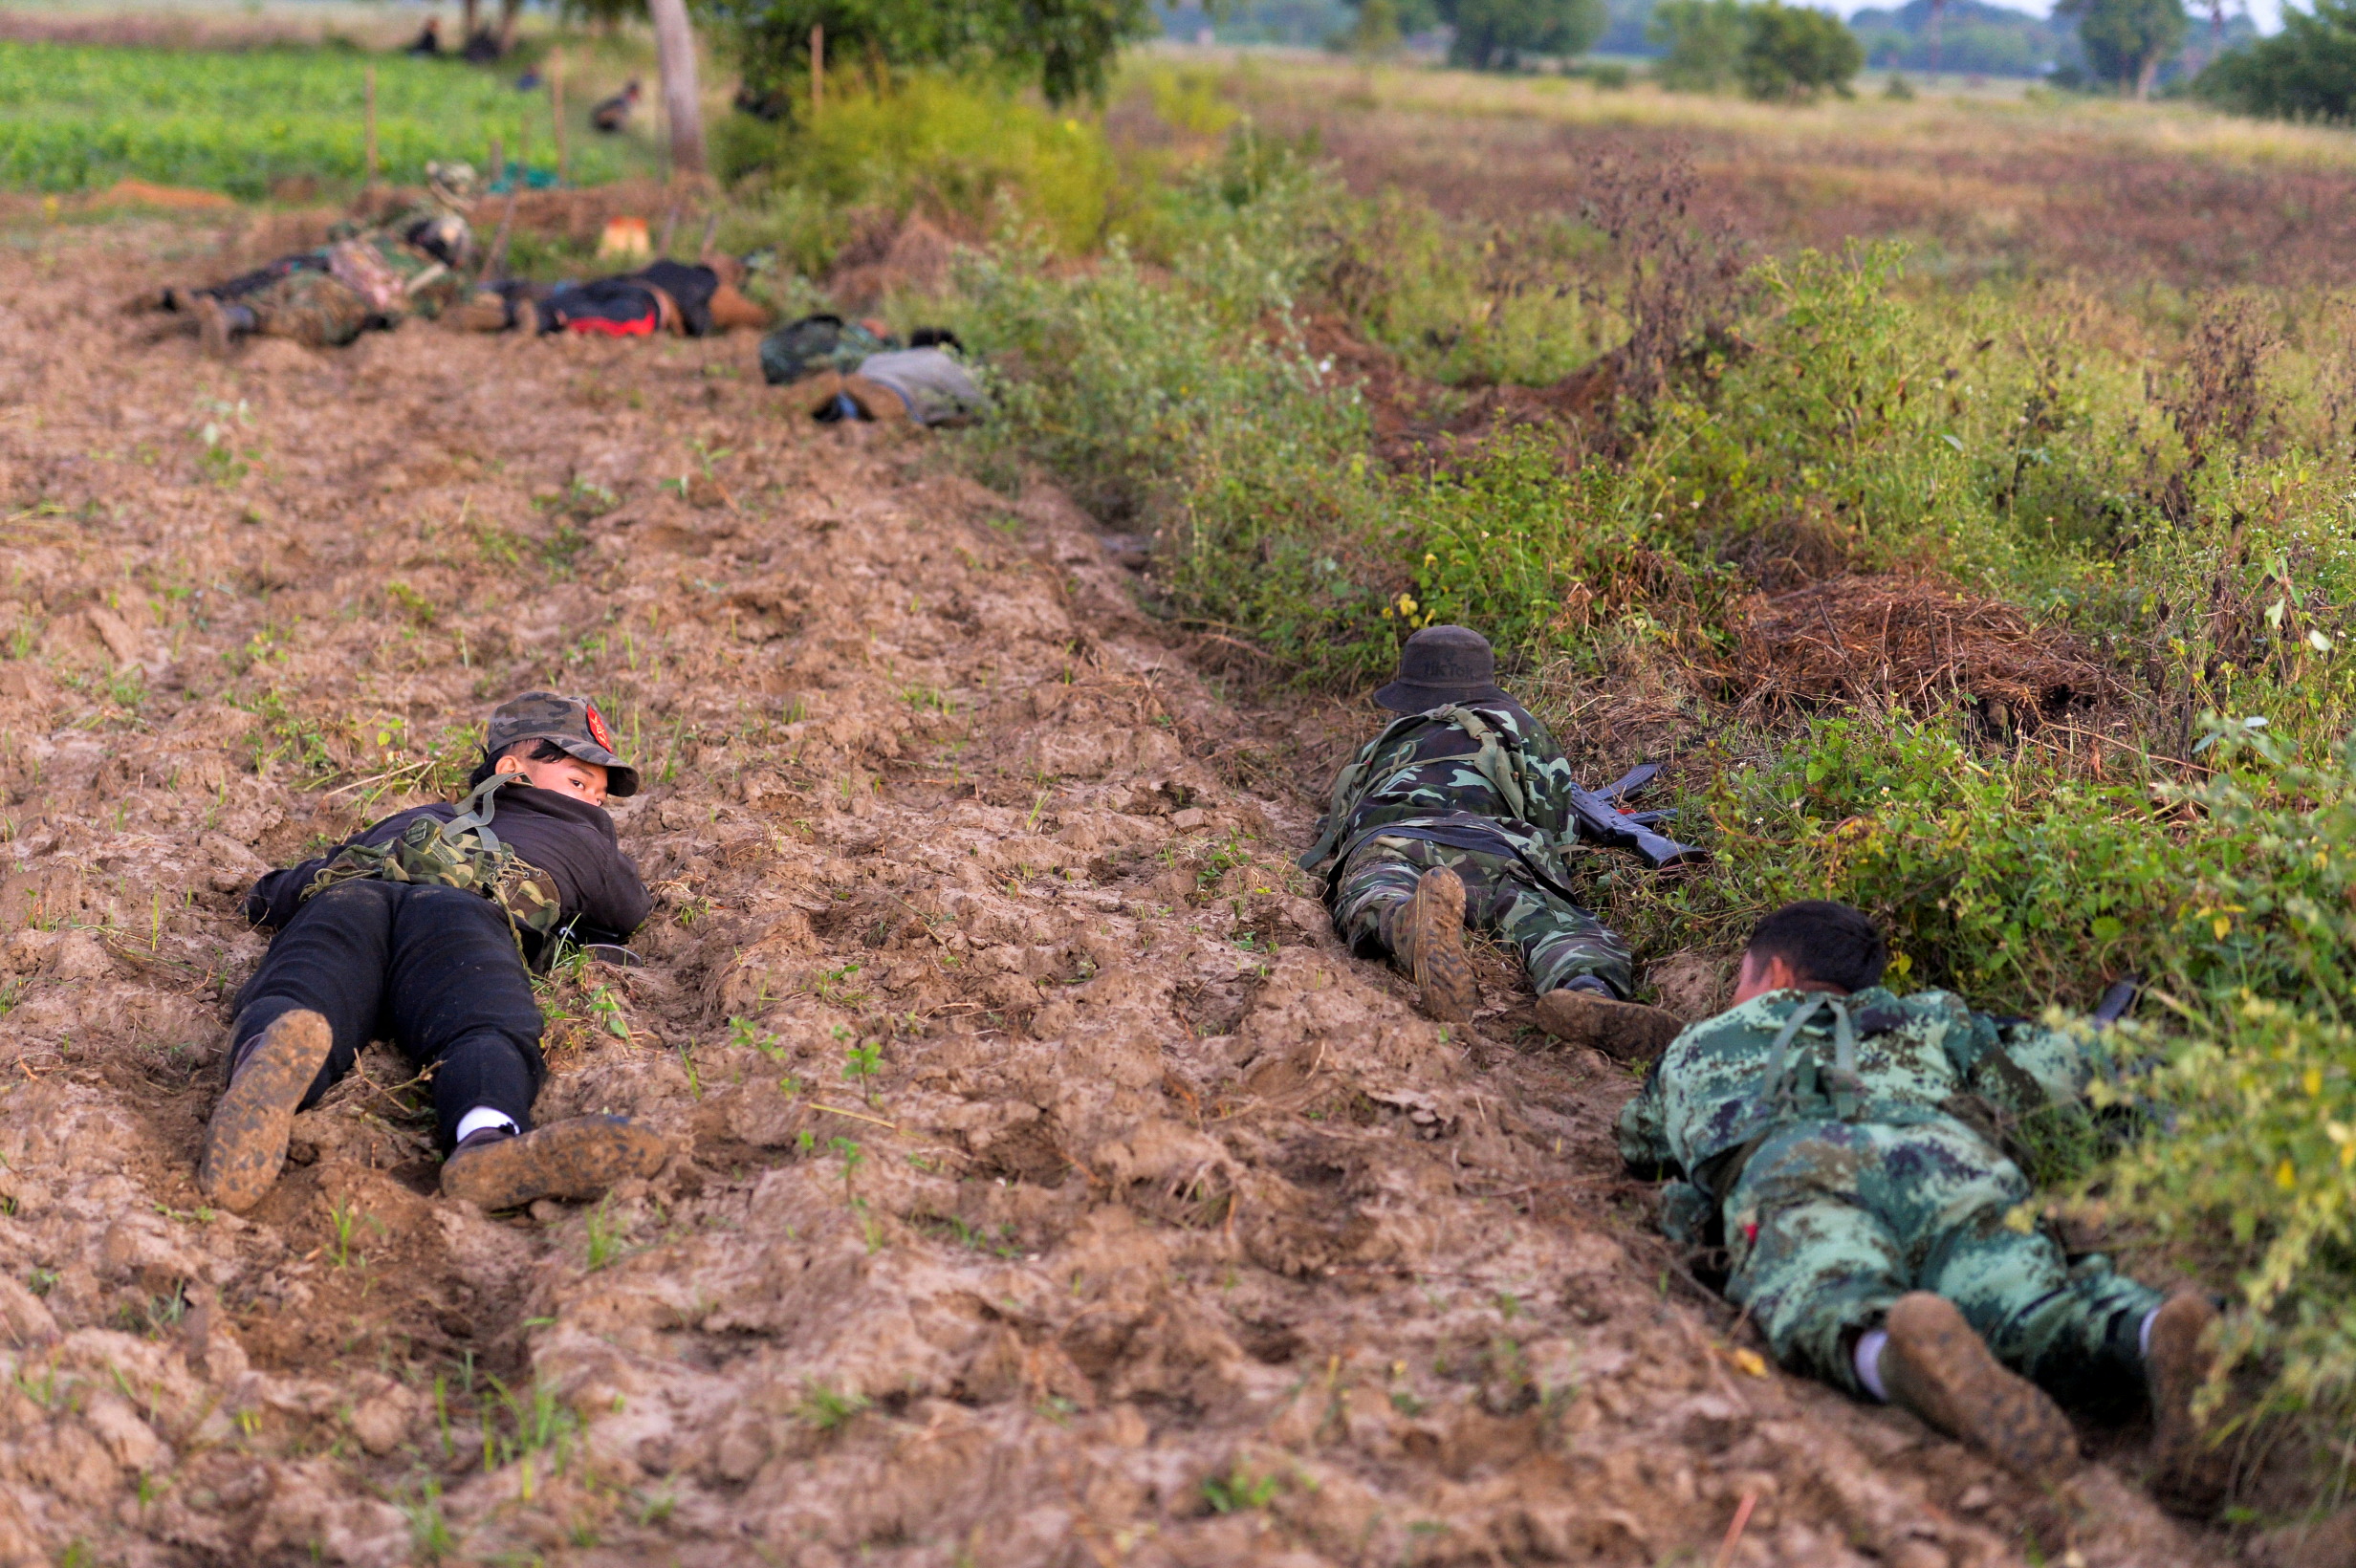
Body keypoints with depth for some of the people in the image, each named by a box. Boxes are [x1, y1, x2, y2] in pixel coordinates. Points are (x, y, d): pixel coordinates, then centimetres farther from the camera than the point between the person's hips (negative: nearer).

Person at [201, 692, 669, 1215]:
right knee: (485, 1029, -30)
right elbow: (630, 907, 61)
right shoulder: (579, 839, 40)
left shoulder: (405, 822, 47)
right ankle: (489, 1142, -65)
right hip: (469, 912, -2)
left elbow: (267, 896, 50)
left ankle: (265, 1062, -66)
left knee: (298, 1001, -28)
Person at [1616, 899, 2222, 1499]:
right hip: (1949, 1157, 1)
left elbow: (1639, 1145, 61)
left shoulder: (1695, 1048, 43)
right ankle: (2155, 1335, -52)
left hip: (1788, 1167, -1)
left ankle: (1902, 1356, -62)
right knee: (2036, 1313, -20)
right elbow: (2065, 1064, 42)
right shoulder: (1925, 1020, 42)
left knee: (1835, 1319, -28)